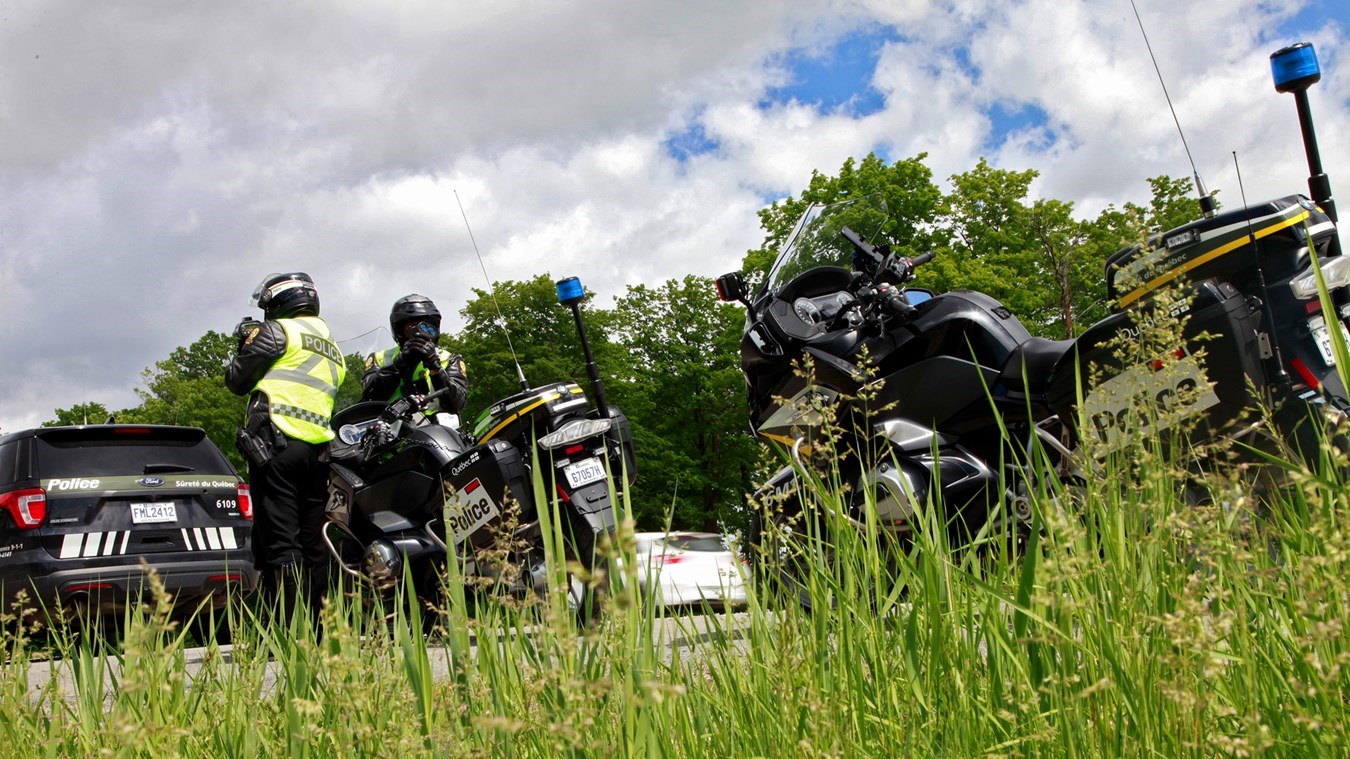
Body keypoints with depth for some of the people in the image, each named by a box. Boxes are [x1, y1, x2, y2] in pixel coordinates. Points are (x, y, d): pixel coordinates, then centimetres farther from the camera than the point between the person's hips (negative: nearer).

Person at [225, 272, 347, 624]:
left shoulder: (278, 331, 1)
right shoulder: (333, 351, 25)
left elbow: (237, 381, 2)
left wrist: (245, 349, 21)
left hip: (275, 445, -7)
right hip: (318, 448, 7)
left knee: (279, 542, -10)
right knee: (312, 543, 9)